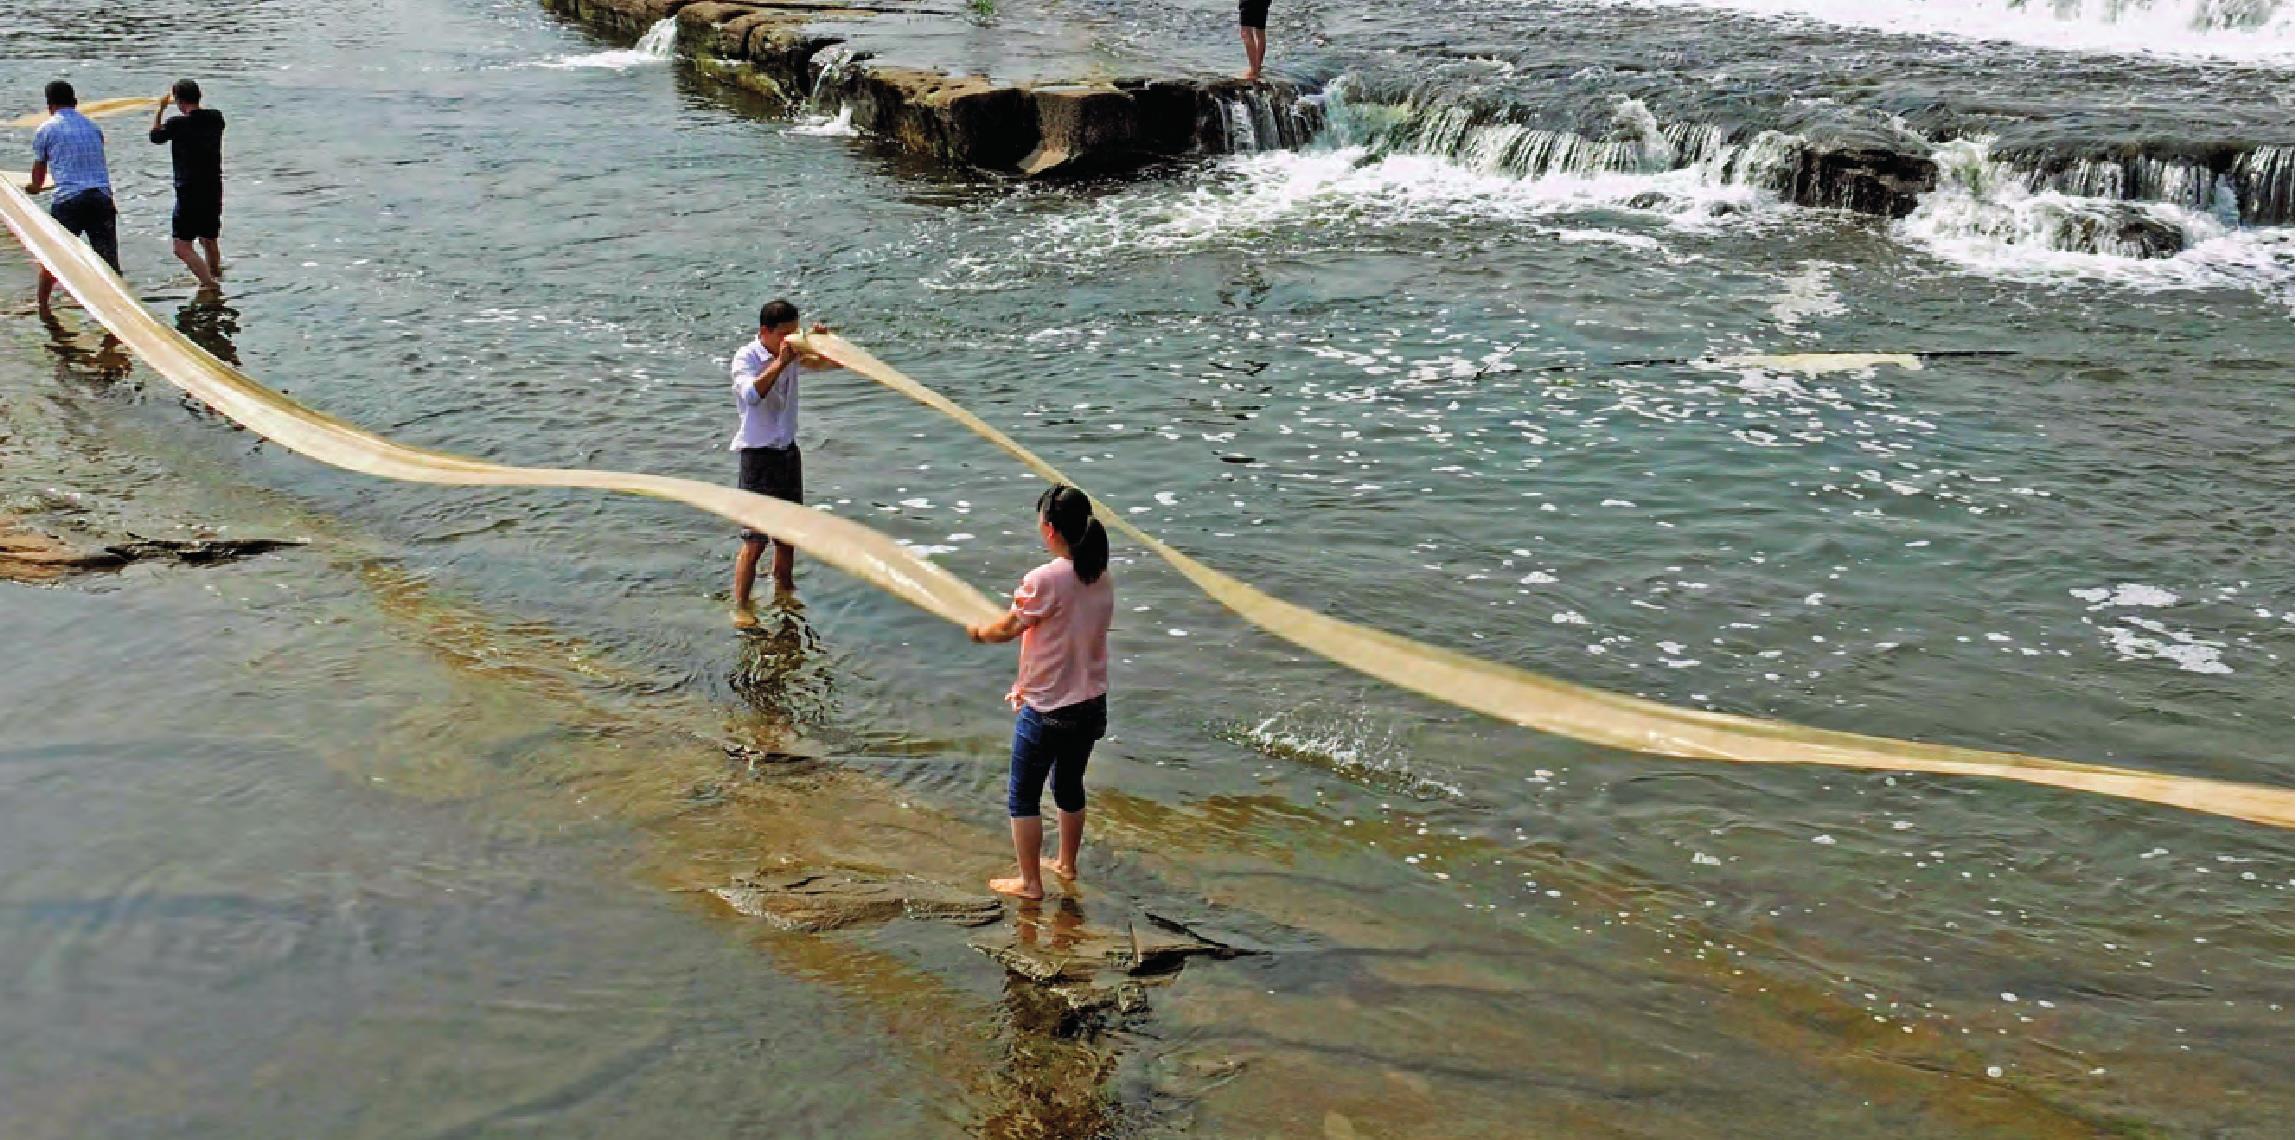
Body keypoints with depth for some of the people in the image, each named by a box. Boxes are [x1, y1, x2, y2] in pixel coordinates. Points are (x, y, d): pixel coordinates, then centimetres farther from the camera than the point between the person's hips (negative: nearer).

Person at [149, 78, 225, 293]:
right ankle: (216, 279, 35)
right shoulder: (216, 118, 2)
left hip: (189, 192, -6)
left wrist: (160, 109, 19)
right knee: (209, 240, 23)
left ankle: (209, 284, -18)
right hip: (214, 191, 6)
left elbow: (155, 136, 8)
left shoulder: (177, 124, -13)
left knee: (182, 247, -5)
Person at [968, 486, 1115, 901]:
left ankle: (1030, 882, 15)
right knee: (1070, 785, 25)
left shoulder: (1045, 580, -23)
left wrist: (978, 631, 12)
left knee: (1023, 795, 9)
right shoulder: (1101, 579, 0)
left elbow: (1006, 629, -11)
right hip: (1091, 703, 7)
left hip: (1048, 711, -7)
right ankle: (1066, 864, 40)